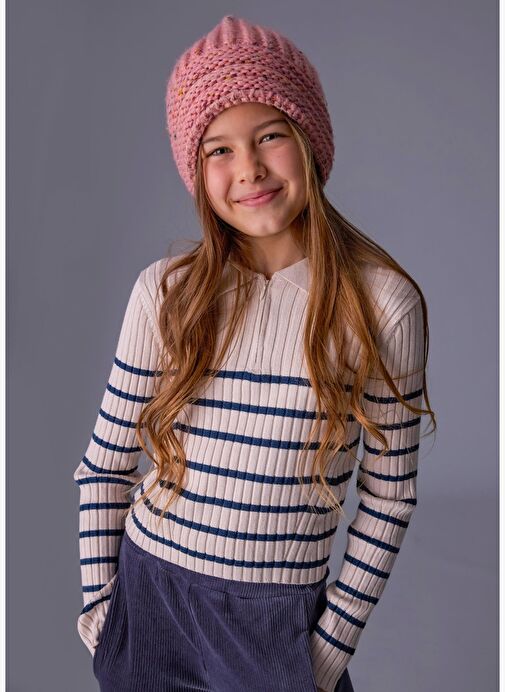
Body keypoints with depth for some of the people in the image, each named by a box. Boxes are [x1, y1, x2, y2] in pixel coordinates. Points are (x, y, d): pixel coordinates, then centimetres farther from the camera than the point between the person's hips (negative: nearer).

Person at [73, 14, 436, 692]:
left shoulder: (384, 303, -12)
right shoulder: (165, 292, -9)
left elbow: (389, 492, -4)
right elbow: (105, 463, 1)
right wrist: (99, 599, 1)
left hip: (281, 624, -1)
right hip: (149, 593, 2)